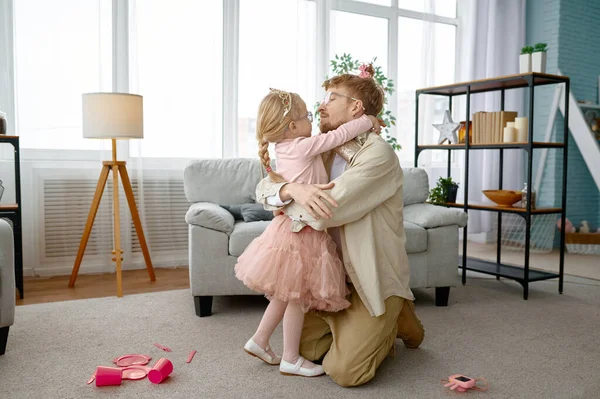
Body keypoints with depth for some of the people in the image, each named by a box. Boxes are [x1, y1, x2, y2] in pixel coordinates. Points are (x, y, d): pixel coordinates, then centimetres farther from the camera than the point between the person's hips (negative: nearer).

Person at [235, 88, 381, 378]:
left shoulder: (284, 149, 9)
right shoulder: (303, 146, -16)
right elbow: (340, 134, -12)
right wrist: (369, 120, 2)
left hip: (291, 226, 9)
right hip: (301, 231, -9)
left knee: (286, 294, 21)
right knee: (296, 297, 4)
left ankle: (259, 341, 31)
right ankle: (291, 359, 17)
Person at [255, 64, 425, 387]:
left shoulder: (377, 153, -20)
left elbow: (323, 213, -29)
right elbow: (264, 186, -2)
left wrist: (282, 202, -11)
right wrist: (292, 189, -25)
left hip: (373, 278, -7)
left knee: (343, 371, -11)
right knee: (306, 349, 10)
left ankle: (397, 318, 14)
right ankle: (367, 329, 30)